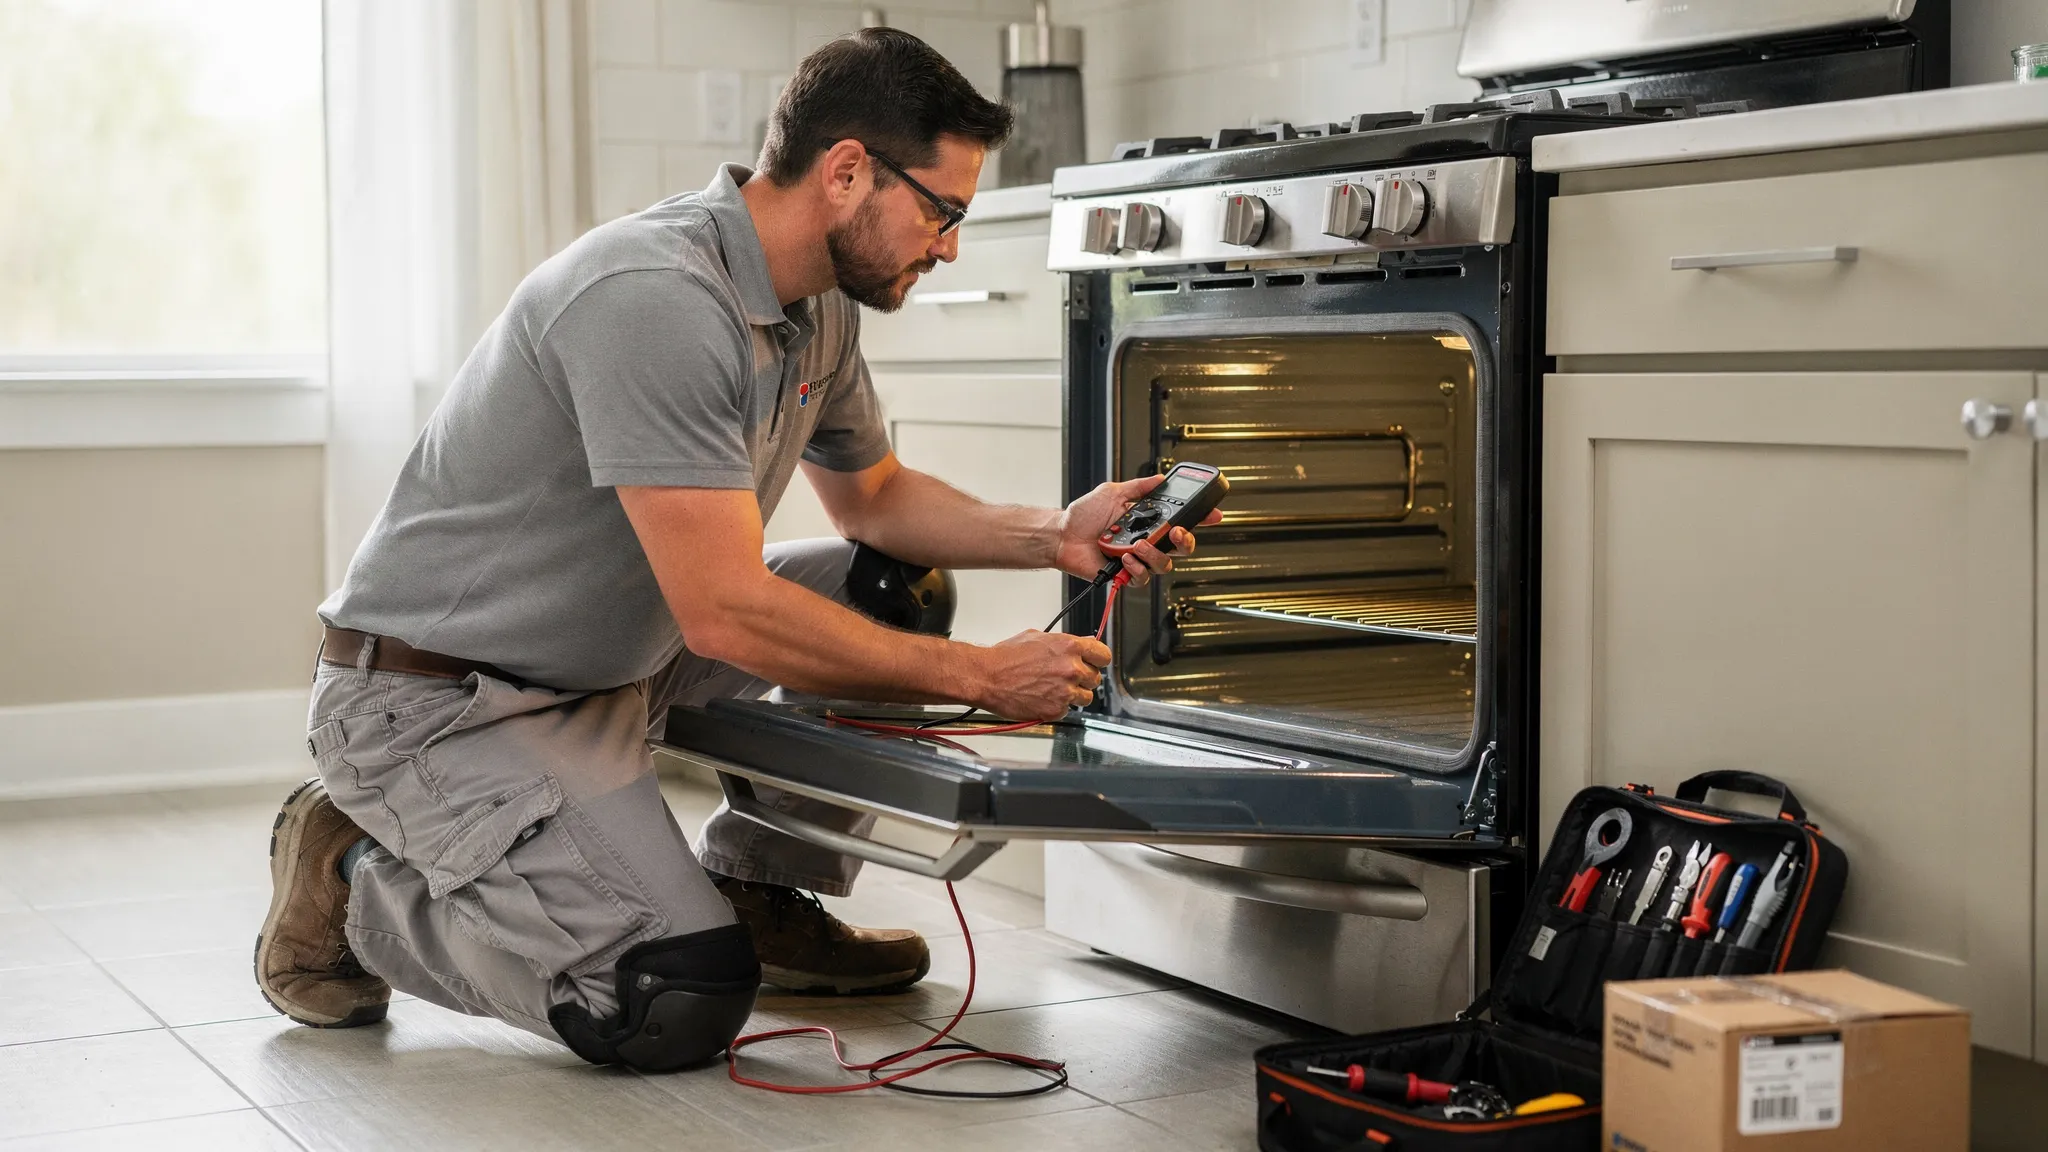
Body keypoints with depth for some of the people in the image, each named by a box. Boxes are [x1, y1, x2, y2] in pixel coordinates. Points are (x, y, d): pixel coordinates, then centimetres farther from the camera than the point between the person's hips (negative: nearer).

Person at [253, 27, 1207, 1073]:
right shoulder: (654, 298, -29)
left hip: (608, 666, 10)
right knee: (682, 1005, -21)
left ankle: (758, 896, 16)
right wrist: (982, 679, -24)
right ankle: (357, 885, 0)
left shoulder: (818, 307, 2)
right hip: (436, 699, -10)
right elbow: (726, 614, -31)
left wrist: (1050, 536, 2)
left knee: (897, 591, 6)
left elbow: (874, 496, 20)